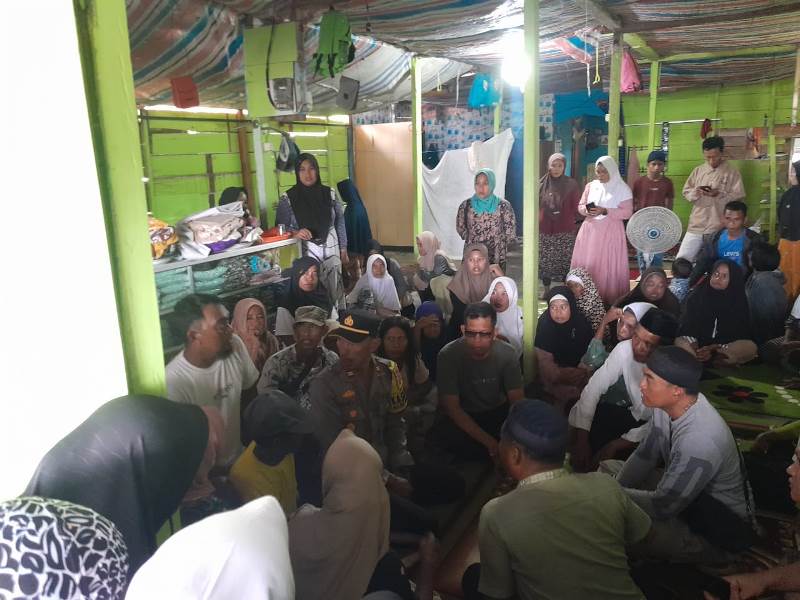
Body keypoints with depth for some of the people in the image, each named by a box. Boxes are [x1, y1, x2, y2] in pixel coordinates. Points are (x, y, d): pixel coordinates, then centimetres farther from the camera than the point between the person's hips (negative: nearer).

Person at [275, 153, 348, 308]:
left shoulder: (329, 193, 1)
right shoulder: (287, 198, -5)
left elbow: (340, 223, 8)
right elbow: (279, 226, 0)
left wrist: (343, 250, 8)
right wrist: (294, 233, -20)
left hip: (331, 250, 2)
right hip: (304, 253, -2)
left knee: (335, 291, 7)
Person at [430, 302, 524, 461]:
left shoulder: (507, 354, -15)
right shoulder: (448, 355, -22)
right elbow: (452, 407, -20)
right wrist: (489, 442, -30)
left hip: (498, 412, 1)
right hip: (462, 417, -1)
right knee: (437, 436, -32)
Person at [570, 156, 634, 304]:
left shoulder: (623, 189, -3)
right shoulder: (590, 185, 10)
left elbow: (627, 212, -8)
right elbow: (580, 206, 13)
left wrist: (604, 211, -19)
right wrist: (587, 210, -11)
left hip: (610, 232, -4)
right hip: (590, 230, 4)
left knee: (608, 266, -4)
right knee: (586, 264, 3)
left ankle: (610, 300, 4)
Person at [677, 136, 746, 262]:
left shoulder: (731, 172, -1)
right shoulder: (698, 170, 10)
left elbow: (738, 197, -6)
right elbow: (686, 192, 10)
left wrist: (719, 194, -19)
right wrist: (695, 192, -11)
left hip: (719, 228, -3)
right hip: (696, 226, 3)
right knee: (682, 260, 3)